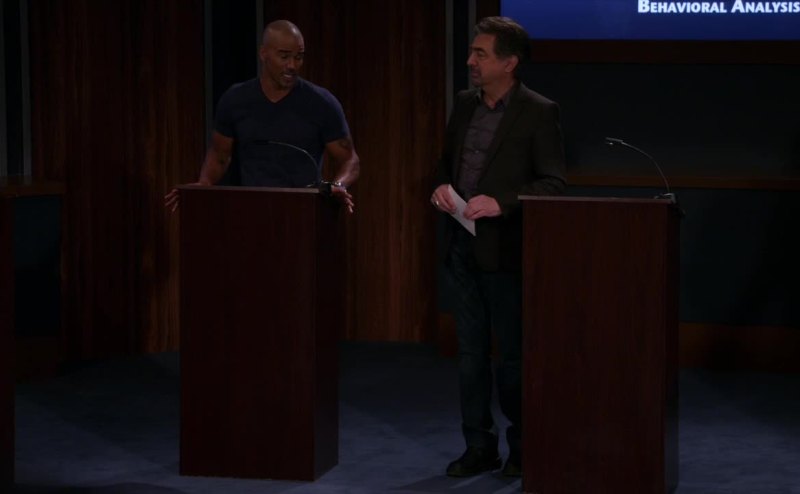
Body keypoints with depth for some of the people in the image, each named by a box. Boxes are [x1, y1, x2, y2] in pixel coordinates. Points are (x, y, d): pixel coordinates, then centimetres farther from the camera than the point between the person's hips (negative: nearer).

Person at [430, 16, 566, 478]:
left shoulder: (539, 112, -10)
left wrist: (501, 203, -23)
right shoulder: (465, 103, 10)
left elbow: (554, 182, -12)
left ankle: (524, 447, 18)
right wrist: (441, 186, -2)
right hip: (462, 246, 6)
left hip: (505, 249, -6)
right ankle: (479, 446, 18)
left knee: (513, 354, 3)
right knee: (471, 353, 10)